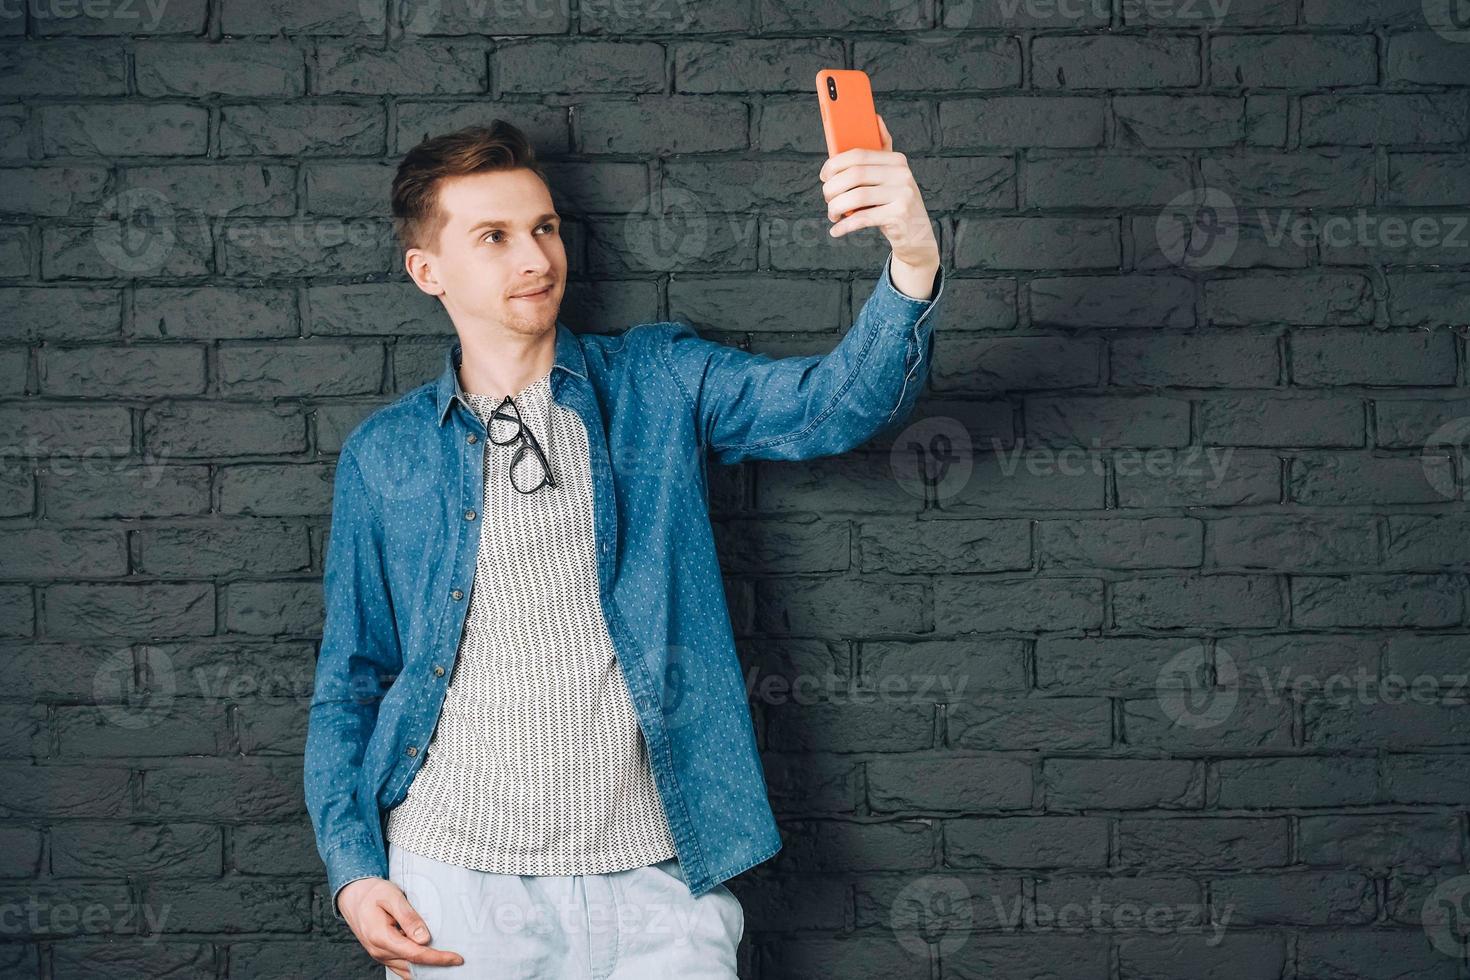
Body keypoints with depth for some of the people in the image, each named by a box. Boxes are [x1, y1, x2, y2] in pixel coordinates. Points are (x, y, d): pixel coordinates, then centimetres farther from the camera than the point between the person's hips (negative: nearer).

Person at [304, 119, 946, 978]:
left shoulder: (662, 385, 4)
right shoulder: (381, 457, 6)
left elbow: (840, 402, -11)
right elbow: (350, 682, 10)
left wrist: (914, 261, -30)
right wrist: (352, 868, -3)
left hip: (653, 876, 0)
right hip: (453, 882, 1)